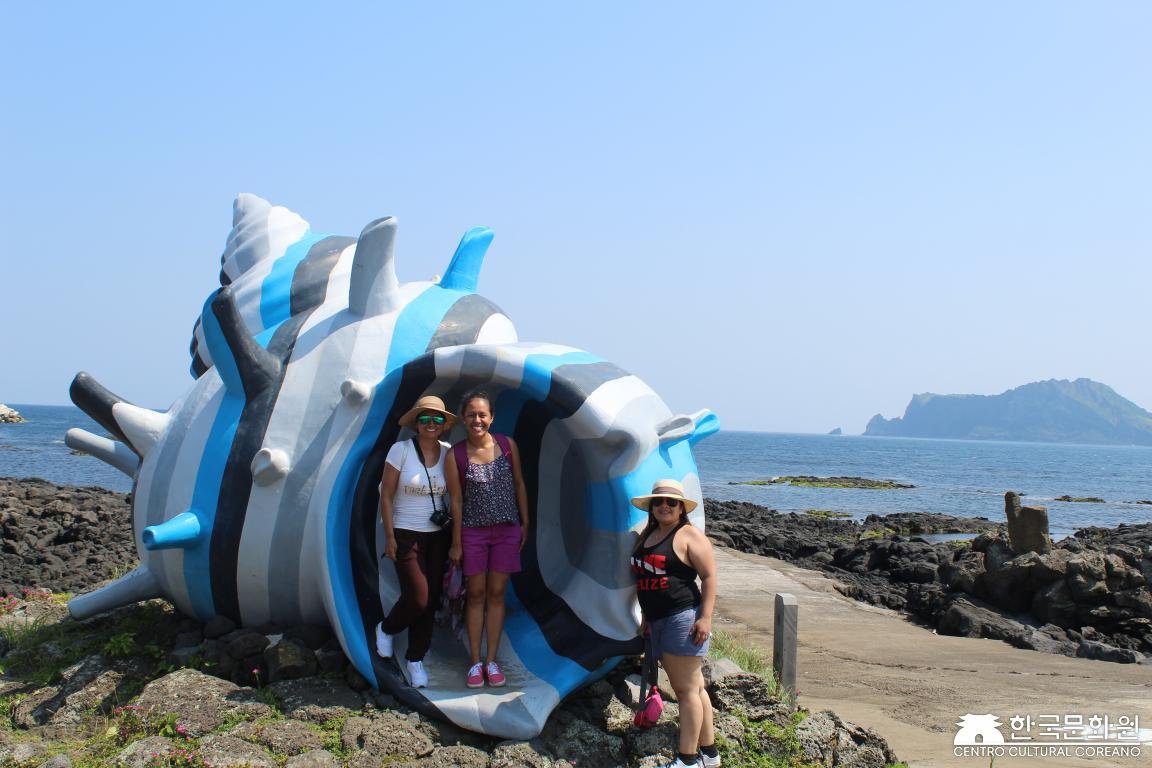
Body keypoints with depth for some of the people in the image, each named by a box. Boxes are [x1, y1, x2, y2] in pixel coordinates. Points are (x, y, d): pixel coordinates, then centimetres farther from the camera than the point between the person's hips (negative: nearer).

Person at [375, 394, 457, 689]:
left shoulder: (448, 453, 1)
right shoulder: (401, 450, -10)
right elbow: (386, 496, -7)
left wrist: (455, 537, 4)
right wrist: (389, 537, -8)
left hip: (438, 535, 4)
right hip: (407, 534, -4)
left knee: (430, 600, 5)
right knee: (417, 597, -11)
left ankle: (416, 659, 21)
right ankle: (386, 629, 21)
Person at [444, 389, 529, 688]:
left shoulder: (508, 445, -3)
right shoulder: (456, 454, -8)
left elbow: (519, 485, 6)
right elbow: (456, 500, -4)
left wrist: (525, 524, 7)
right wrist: (456, 543, -2)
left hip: (507, 531, 1)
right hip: (474, 532, -1)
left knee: (496, 594, 7)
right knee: (476, 594, 5)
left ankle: (492, 661, 15)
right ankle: (475, 661, 14)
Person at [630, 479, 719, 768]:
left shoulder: (689, 535, -7)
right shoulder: (647, 535, 17)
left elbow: (709, 576, -11)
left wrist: (705, 617, -17)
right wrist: (646, 616, 23)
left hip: (683, 618, -8)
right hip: (658, 622, 8)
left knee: (687, 690, -4)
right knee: (692, 688, 13)